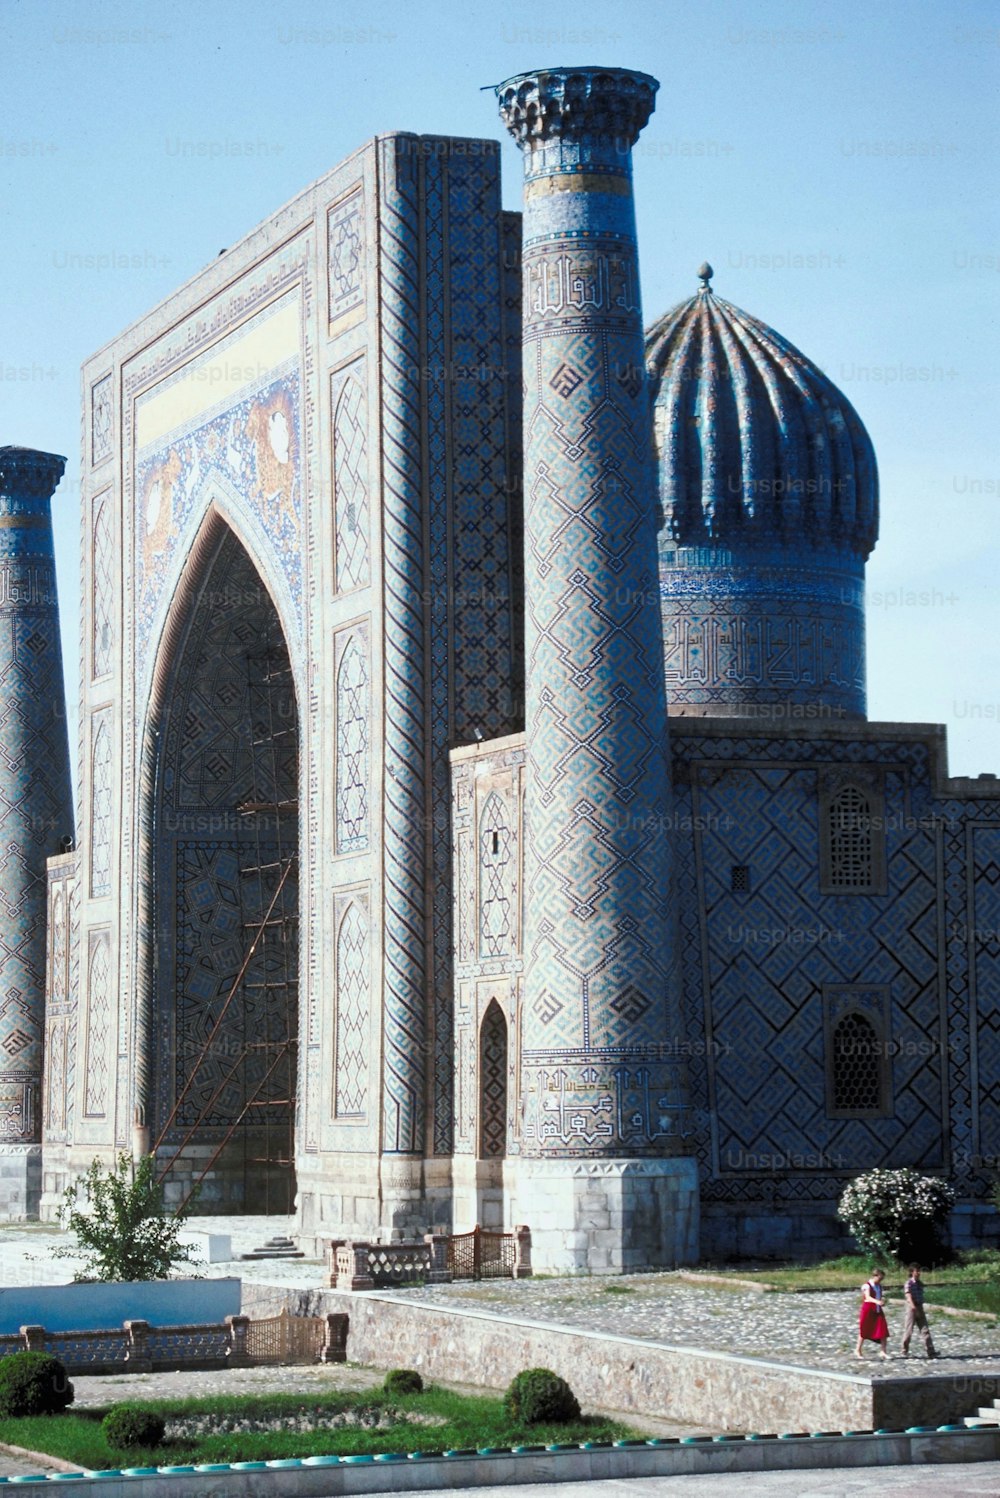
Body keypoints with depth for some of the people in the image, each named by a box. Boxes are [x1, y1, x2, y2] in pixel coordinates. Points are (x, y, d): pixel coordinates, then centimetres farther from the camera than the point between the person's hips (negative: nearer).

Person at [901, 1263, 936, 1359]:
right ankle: (905, 1351, 16)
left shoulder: (919, 1284, 11)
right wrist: (914, 1308, -31)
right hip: (911, 1308, -6)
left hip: (920, 1308, 6)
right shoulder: (909, 1284, -10)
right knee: (908, 1330, 2)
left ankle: (930, 1352, -6)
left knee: (925, 1330, -1)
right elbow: (909, 1297, -21)